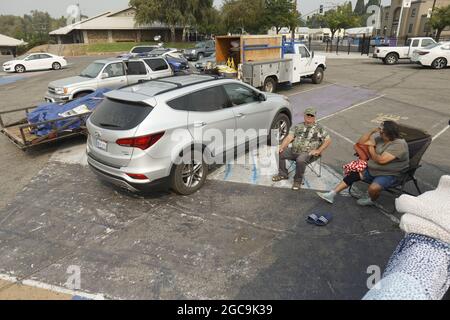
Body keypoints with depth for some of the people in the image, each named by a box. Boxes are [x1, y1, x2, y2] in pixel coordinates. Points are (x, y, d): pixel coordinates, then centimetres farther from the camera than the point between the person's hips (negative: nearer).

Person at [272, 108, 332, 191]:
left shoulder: (319, 129, 6)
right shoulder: (298, 127, 16)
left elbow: (328, 140, 1)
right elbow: (289, 137, 5)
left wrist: (318, 151, -11)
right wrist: (281, 147, -11)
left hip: (308, 153, -5)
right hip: (293, 150, 5)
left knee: (300, 160, -36)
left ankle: (298, 181, -13)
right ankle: (283, 174, 7)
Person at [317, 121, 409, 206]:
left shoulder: (399, 144, -22)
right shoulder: (381, 139, 3)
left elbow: (381, 160, -29)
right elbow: (361, 142, 6)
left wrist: (371, 149, -12)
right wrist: (372, 131, -7)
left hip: (389, 175, -8)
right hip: (372, 169, 8)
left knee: (373, 188, -33)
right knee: (353, 174, -1)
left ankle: (371, 200, 5)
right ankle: (332, 195, 1)